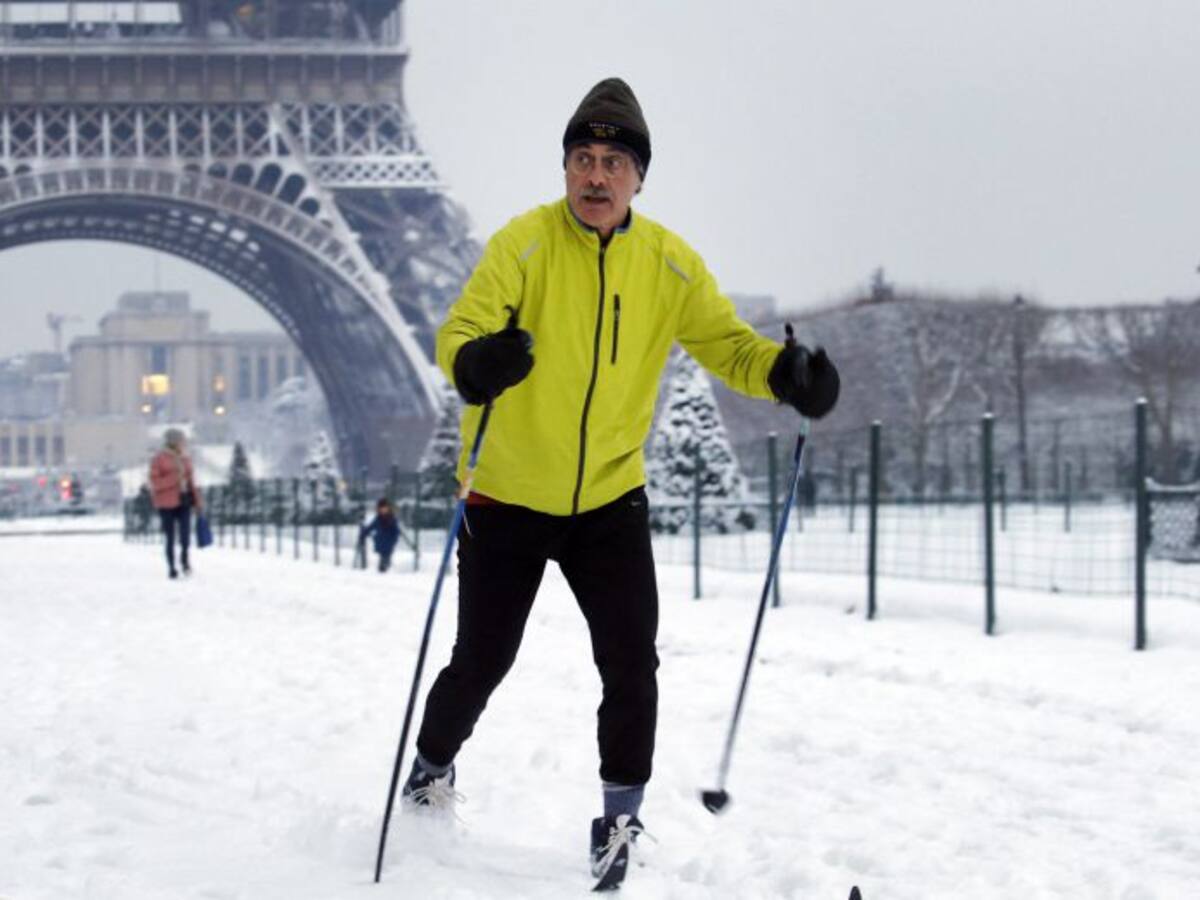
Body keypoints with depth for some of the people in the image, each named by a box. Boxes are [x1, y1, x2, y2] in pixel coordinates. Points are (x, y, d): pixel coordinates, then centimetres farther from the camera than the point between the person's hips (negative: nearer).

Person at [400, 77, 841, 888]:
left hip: (610, 498, 2)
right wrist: (479, 361, -48)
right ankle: (434, 765, 37)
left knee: (632, 664, -7)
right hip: (508, 496, -2)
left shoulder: (670, 263, -5)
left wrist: (786, 372, -26)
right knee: (482, 662, 7)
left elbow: (726, 343, -4)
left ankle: (622, 815, 12)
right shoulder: (524, 242, -15)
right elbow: (461, 331, -24)